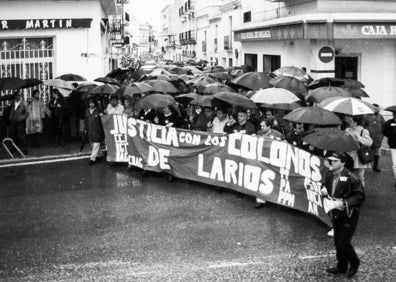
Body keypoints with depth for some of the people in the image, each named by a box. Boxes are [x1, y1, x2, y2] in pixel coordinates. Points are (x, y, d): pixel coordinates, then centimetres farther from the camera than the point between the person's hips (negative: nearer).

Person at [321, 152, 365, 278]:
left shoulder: (351, 178, -21)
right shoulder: (329, 175, 0)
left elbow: (360, 196, -19)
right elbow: (325, 187, 16)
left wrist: (344, 203, -28)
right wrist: (324, 191, -8)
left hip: (349, 215, -7)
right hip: (336, 214, 7)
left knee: (343, 242, -5)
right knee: (337, 241, 15)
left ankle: (354, 264, 21)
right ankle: (341, 266, 33)